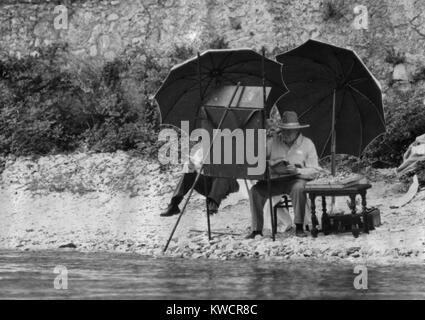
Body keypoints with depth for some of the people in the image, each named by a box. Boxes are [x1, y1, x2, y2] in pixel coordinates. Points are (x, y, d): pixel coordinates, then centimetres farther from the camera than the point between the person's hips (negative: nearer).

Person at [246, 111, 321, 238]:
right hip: (275, 180, 2)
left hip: (296, 179, -2)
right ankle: (257, 229, -17)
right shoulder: (273, 141, 12)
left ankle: (299, 227, -28)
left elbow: (314, 171, 1)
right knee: (255, 190, -24)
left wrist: (297, 171, -16)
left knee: (299, 188, -38)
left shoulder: (307, 144, 5)